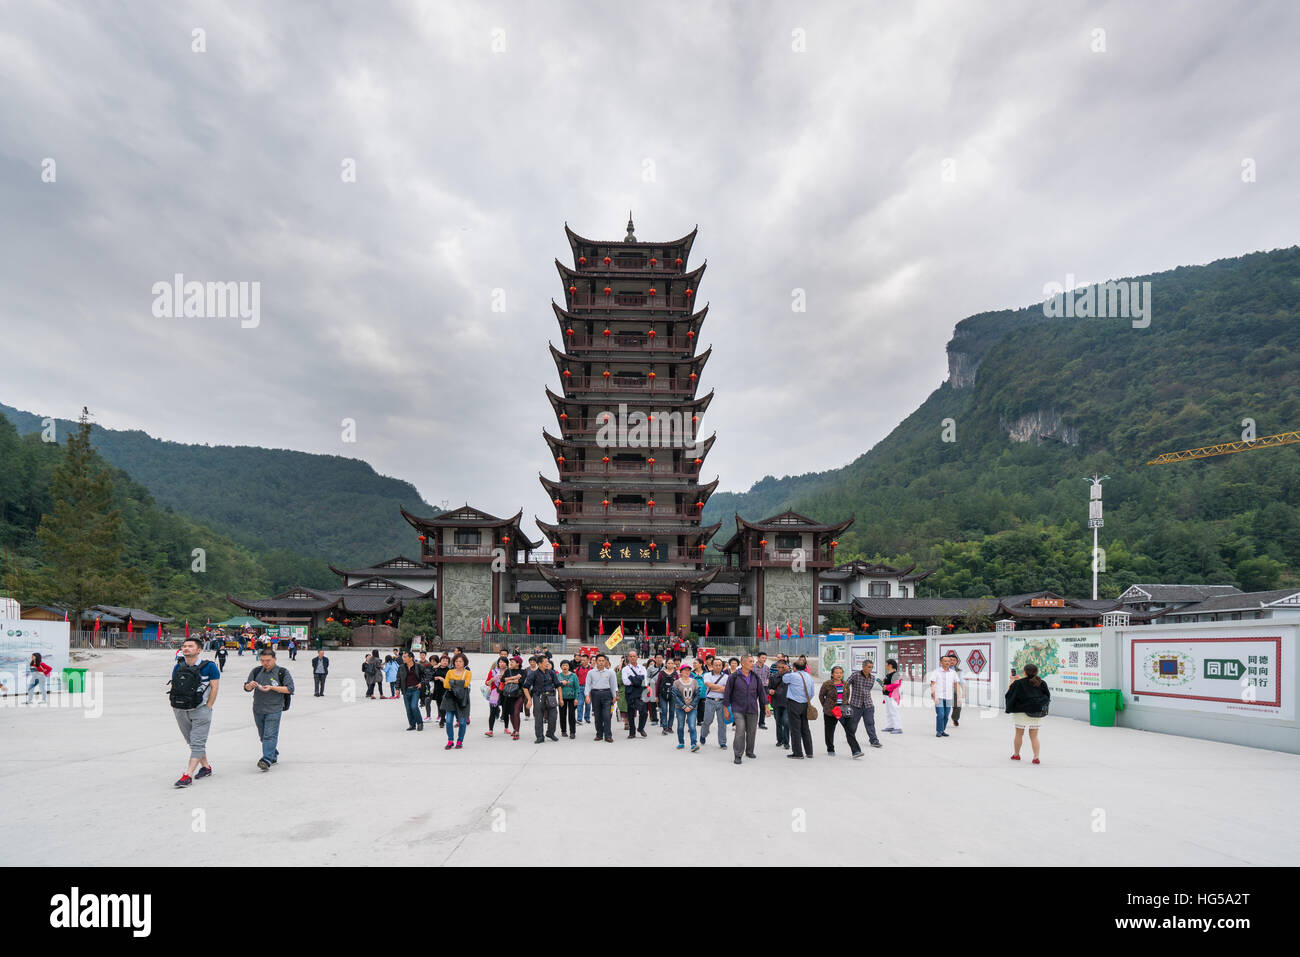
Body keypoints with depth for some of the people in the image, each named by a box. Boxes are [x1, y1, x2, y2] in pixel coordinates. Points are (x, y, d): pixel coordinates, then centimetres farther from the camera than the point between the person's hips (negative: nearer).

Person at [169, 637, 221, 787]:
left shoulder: (208, 667, -8)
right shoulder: (177, 667, 6)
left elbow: (215, 687, -7)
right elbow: (173, 687, 15)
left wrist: (207, 708, -10)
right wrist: (174, 707, 7)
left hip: (200, 710, -6)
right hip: (180, 711, 6)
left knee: (197, 743, -9)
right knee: (192, 742, 16)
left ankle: (188, 775, -10)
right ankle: (205, 767, 30)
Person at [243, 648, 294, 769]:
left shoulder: (282, 673, -4)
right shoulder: (256, 671, 8)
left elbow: (289, 689, -9)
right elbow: (246, 688, 12)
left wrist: (272, 687, -19)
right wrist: (250, 685, -12)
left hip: (274, 710, -5)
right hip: (258, 709, 5)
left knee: (270, 735, -13)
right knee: (263, 735, 15)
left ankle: (266, 760, -17)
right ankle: (274, 755, 32)